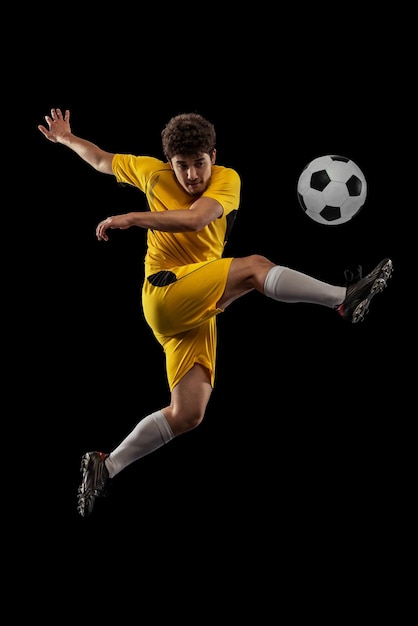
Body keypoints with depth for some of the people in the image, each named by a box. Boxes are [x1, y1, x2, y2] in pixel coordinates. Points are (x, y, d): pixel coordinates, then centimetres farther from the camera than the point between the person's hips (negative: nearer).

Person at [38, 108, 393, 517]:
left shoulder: (227, 180, 1)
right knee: (255, 267, -25)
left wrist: (133, 218, -16)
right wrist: (67, 140, 24)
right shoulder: (152, 172, 3)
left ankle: (106, 467, 8)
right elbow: (104, 162, 23)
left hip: (196, 312, 4)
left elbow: (195, 219, -18)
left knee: (186, 414, -1)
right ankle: (344, 299, -30)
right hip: (164, 291, -4)